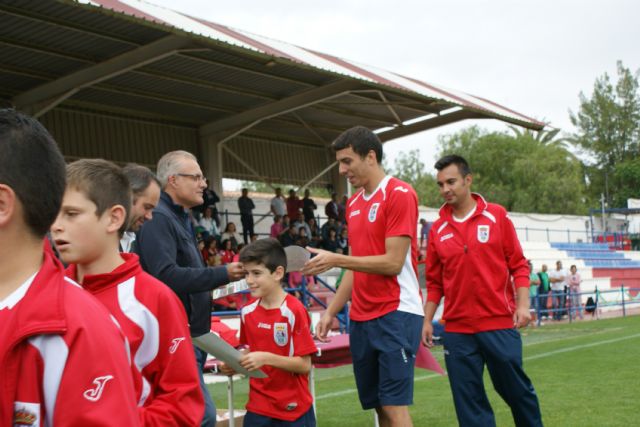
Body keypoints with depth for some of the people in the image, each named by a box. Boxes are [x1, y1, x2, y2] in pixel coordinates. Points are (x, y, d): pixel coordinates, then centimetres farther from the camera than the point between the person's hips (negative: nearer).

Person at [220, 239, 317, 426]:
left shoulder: (294, 311, -16)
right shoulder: (247, 312, 2)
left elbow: (305, 365, -15)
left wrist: (266, 358, -25)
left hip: (293, 409, -4)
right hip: (258, 407, 5)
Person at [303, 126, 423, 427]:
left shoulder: (400, 194, -9)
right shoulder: (353, 203, 15)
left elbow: (393, 262, -15)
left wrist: (335, 260, -16)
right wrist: (331, 312, 13)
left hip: (396, 314, -7)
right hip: (360, 317, 8)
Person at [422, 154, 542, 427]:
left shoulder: (497, 216, 0)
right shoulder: (437, 229, 5)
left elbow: (518, 264, 2)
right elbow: (434, 282, 11)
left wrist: (522, 305, -8)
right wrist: (427, 320, 6)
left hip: (500, 324, -2)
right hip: (457, 330, 2)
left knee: (516, 389, 8)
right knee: (468, 399, 3)